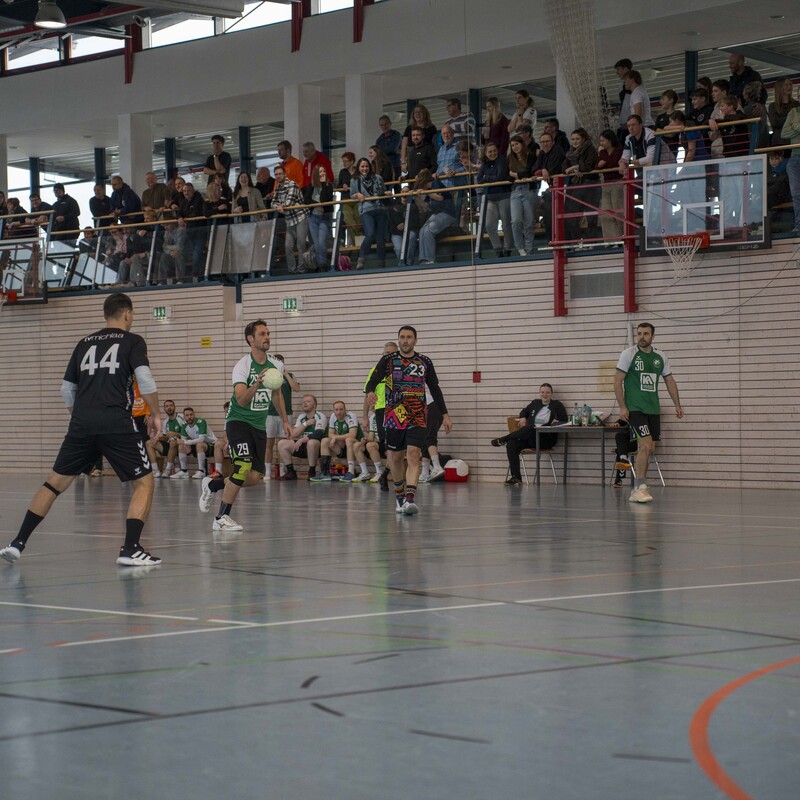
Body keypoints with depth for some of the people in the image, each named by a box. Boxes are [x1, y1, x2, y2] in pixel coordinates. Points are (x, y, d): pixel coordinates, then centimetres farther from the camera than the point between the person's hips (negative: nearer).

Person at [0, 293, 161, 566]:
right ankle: (130, 549, -8)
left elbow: (67, 389, 22)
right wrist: (155, 414, 3)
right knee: (144, 482, 6)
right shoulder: (132, 342, 6)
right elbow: (144, 378, -9)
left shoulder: (85, 344, 20)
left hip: (82, 423, 5)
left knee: (55, 481, 15)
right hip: (117, 423, -4)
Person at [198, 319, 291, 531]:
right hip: (238, 421, -7)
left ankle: (212, 485, 25)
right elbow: (241, 400, -28)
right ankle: (221, 518, -13)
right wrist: (257, 383, -44)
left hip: (259, 425, 7)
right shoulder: (243, 366, -17)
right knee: (244, 467, -24)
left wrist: (285, 420, 21)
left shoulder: (276, 366, 4)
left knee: (255, 478, 1)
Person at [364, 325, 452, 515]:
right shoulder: (388, 360, 3)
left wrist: (445, 414, 11)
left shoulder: (425, 362, 8)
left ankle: (410, 499, -26)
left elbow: (435, 390, 14)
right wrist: (370, 392, -30)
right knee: (395, 457, 9)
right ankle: (399, 494, 30)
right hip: (394, 416, 1)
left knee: (413, 455, -15)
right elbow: (373, 380, -6)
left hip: (418, 417, 0)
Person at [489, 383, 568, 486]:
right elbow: (524, 411, 35)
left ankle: (504, 439, -22)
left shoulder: (557, 405, 12)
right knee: (512, 444, -27)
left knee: (530, 427, -38)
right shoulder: (535, 403, 24)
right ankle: (516, 477, -31)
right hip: (530, 436, 5)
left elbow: (565, 420, 6)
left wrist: (557, 421, -16)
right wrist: (523, 418, 12)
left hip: (546, 438, -5)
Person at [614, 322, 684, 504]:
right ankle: (640, 488, -13)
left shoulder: (660, 357, 8)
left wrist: (677, 405, 12)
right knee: (645, 445, -17)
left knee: (649, 448, 7)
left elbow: (669, 381, 17)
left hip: (653, 409, 6)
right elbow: (618, 381, -6)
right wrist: (622, 407, -13)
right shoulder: (629, 354, -6)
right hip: (635, 408, -6)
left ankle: (638, 488, 17)